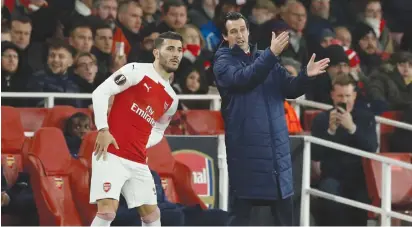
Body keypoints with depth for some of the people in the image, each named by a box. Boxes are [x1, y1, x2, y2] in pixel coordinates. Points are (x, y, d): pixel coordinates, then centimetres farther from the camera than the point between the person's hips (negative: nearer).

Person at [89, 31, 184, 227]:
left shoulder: (171, 99, 16)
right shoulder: (136, 71, -4)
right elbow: (101, 92, -10)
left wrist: (142, 145, 9)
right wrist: (103, 129, -17)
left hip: (138, 162, 7)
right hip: (112, 154, -7)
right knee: (107, 210, -18)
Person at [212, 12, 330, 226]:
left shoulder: (266, 59, 14)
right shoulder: (223, 62, -2)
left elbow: (291, 89, 7)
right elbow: (242, 78, -22)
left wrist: (305, 75, -14)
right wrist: (271, 54, -33)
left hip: (277, 145, 5)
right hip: (245, 145, -5)